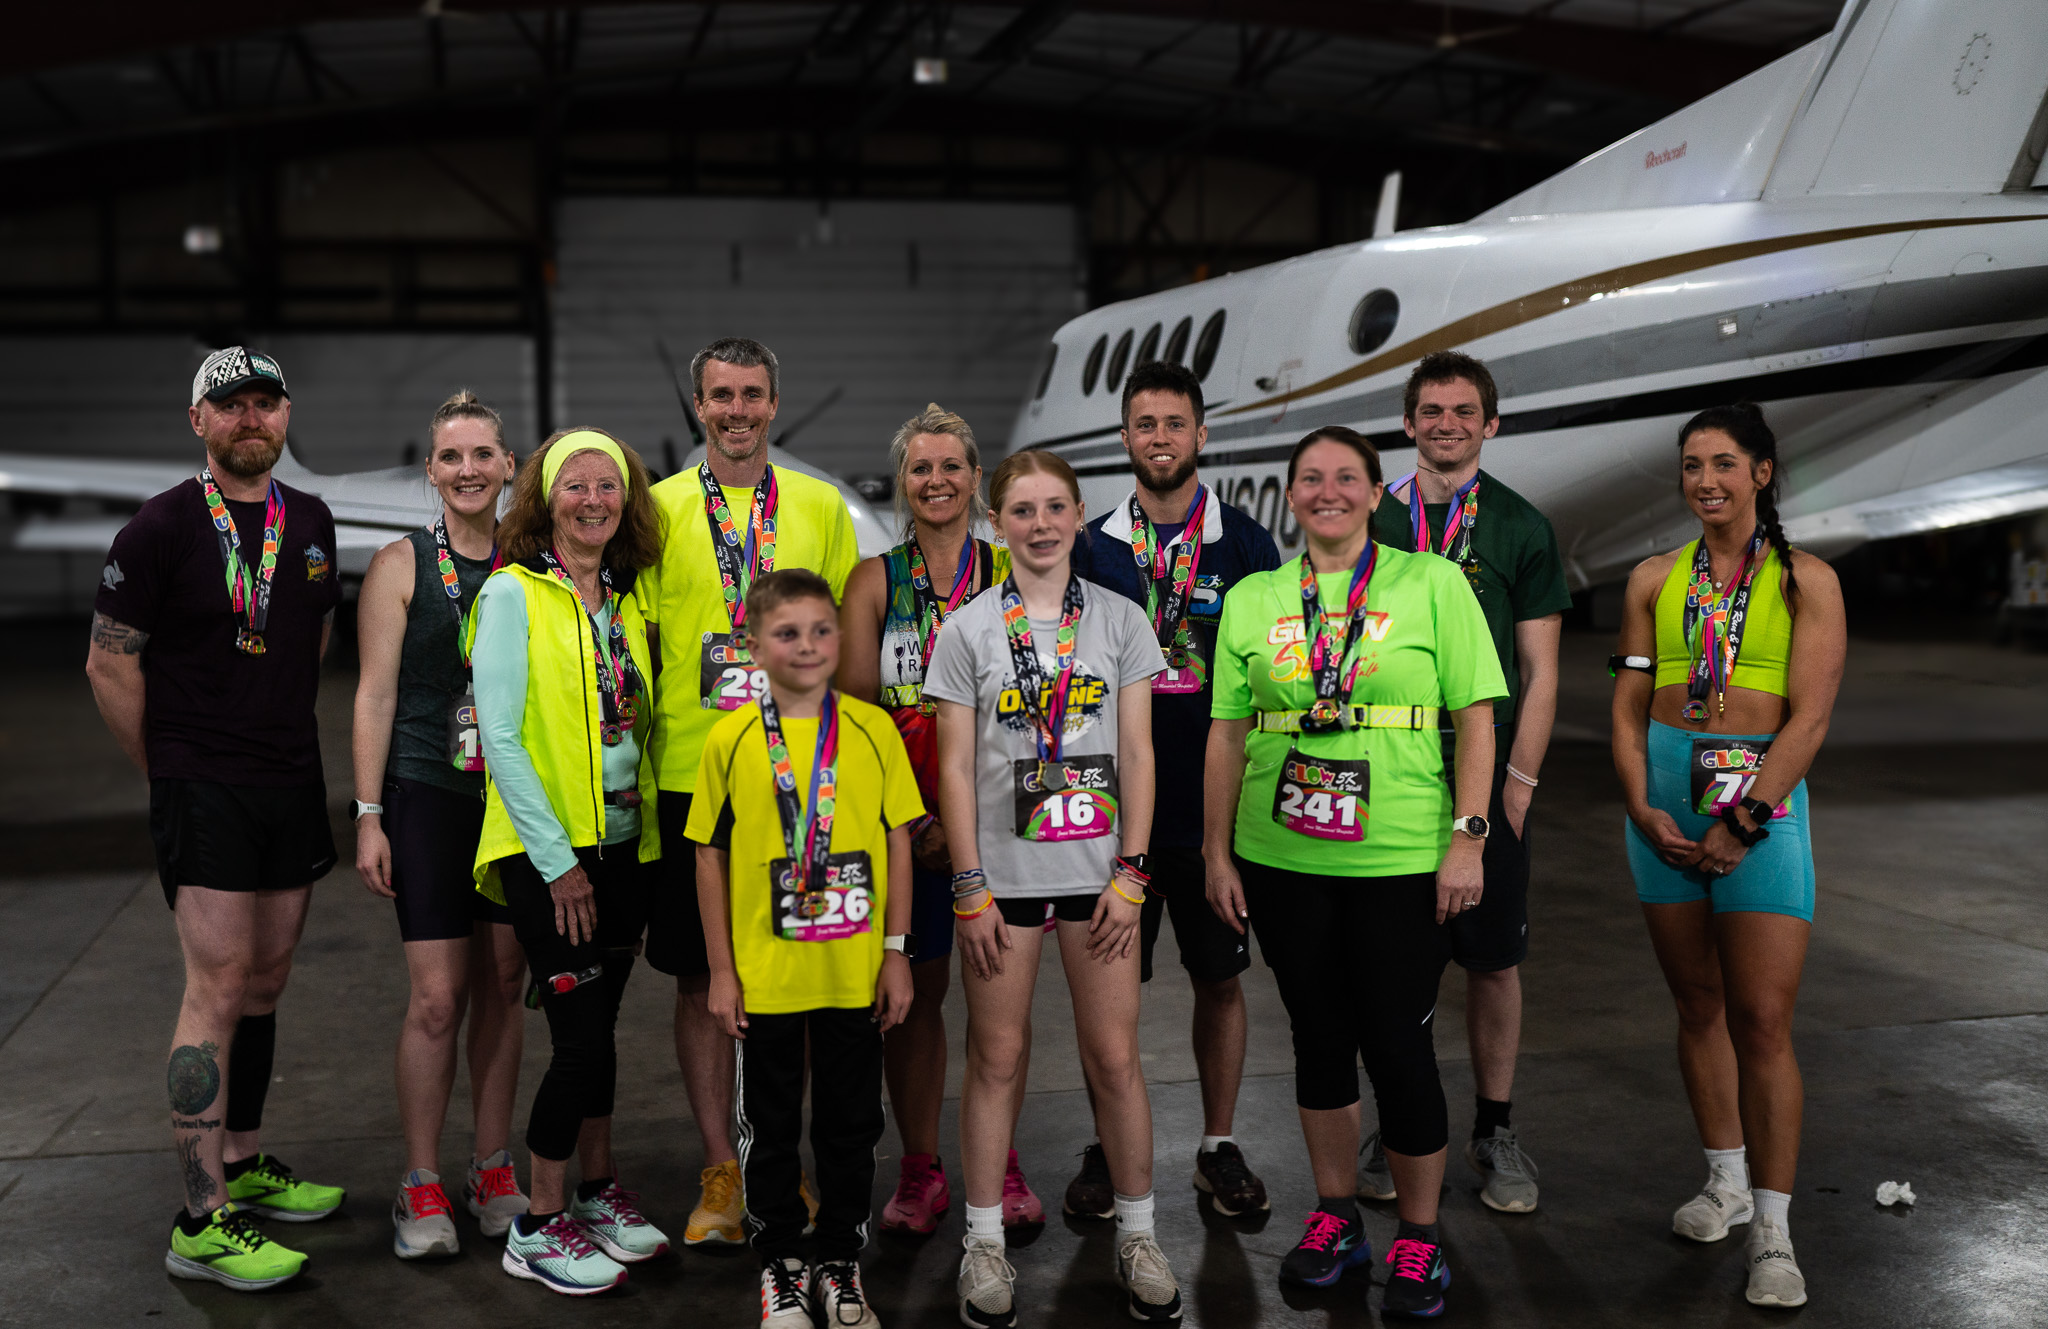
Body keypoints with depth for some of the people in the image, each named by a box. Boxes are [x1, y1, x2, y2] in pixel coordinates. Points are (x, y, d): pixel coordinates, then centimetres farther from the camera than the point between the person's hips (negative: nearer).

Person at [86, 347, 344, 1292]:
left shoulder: (310, 522, 10)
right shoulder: (160, 528, -8)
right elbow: (109, 665, -5)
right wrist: (170, 772, -1)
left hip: (292, 781, 6)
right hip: (201, 789, -6)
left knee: (265, 982, 14)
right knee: (219, 988, -10)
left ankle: (242, 1162, 30)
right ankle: (202, 1223, -6)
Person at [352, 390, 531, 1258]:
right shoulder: (400, 566, -1)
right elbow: (375, 696, -2)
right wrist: (368, 815, -6)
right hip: (428, 796, -3)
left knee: (503, 985, 8)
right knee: (437, 996, -5)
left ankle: (493, 1170, 21)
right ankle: (421, 1186, 9)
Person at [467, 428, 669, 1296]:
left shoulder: (627, 601, 11)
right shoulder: (513, 594, -8)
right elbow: (499, 737, -13)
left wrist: (644, 844, 8)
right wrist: (558, 859, -15)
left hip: (622, 844, 6)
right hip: (545, 850, -6)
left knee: (597, 1028, 13)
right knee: (585, 1038, -7)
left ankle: (598, 1191, 29)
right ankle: (538, 1228, 9)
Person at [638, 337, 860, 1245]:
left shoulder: (821, 506, 7)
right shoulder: (660, 509, 4)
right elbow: (637, 643, 5)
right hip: (690, 775, -1)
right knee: (702, 978, 5)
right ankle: (721, 1172, 17)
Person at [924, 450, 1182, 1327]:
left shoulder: (1120, 621, 3)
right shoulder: (968, 630, 1)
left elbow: (1137, 753, 2)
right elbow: (955, 765, 0)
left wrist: (1129, 872, -5)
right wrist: (969, 886, -6)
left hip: (1097, 870, 1)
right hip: (1001, 873, 0)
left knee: (1115, 1056, 5)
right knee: (997, 1057, 6)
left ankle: (1137, 1234, 21)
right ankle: (985, 1243, 19)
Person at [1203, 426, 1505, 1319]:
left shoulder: (1432, 584, 0)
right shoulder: (1250, 600, 7)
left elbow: (1475, 718, -2)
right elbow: (1227, 736, 9)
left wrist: (1466, 840, -9)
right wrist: (1218, 852, 5)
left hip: (1402, 860, -3)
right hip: (1282, 860, 3)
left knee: (1399, 1044, 1)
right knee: (1318, 1038, 13)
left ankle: (1419, 1235, 19)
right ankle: (1336, 1217, 29)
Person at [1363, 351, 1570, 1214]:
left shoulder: (1521, 527, 4)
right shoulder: (1370, 521, 7)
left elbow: (1539, 672, 2)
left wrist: (1517, 781, -6)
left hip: (1487, 773, -1)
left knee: (1494, 958, 5)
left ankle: (1495, 1132, 17)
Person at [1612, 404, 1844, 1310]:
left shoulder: (1806, 581, 0)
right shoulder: (1655, 580, 10)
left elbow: (1810, 717, -8)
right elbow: (1628, 706, 8)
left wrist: (1741, 823, -15)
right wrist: (1641, 807, -7)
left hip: (1764, 797, -3)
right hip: (1665, 798, 4)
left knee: (1762, 1019, -6)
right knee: (1697, 1006, 11)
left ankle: (1772, 1230, 3)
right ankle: (1726, 1183, 27)